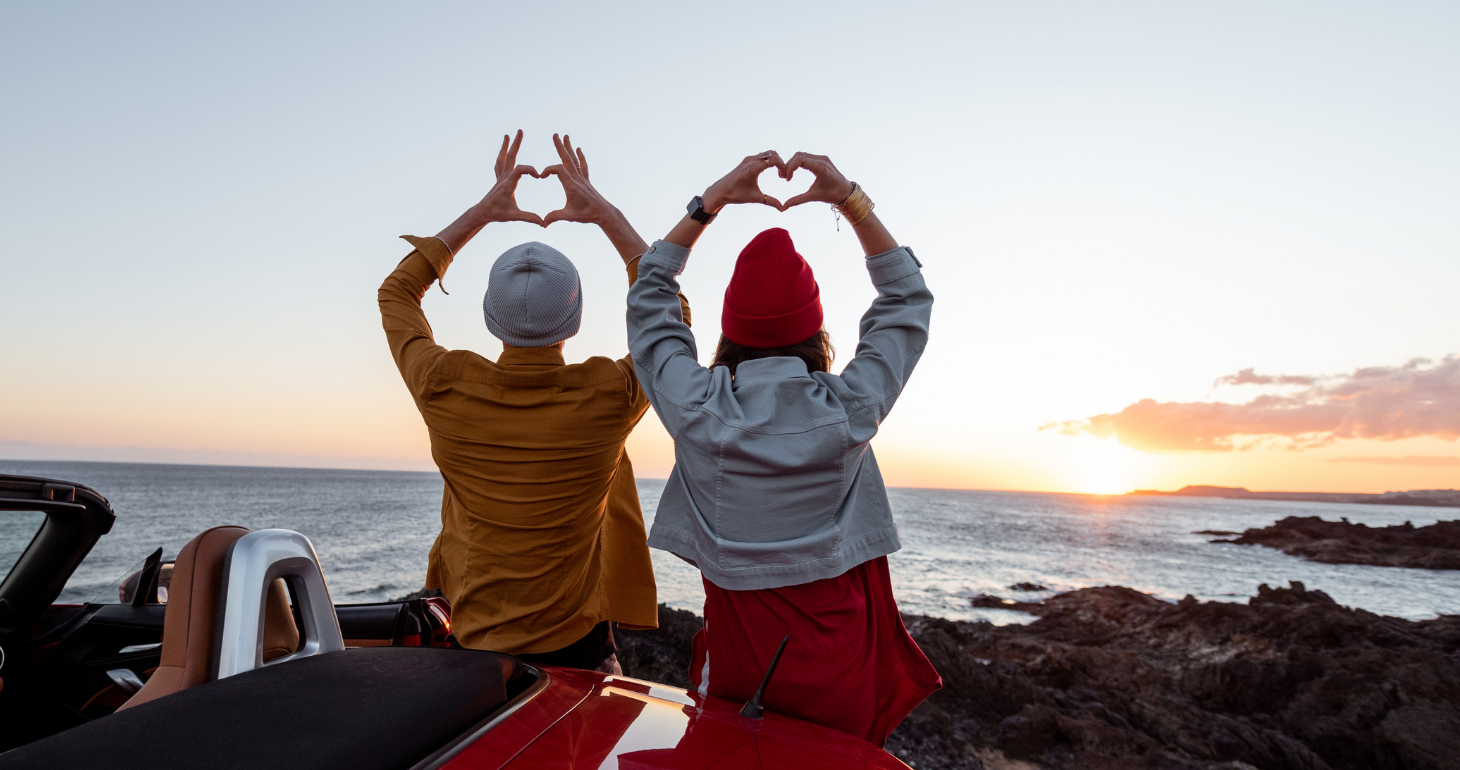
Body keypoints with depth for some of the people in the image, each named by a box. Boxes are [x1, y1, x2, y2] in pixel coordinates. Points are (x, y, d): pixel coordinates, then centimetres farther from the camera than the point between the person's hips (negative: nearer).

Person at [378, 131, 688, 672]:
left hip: (472, 646, 2)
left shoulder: (446, 390, -16)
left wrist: (481, 212, 7)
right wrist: (603, 212, 3)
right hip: (575, 648, -2)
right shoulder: (609, 397, -20)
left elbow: (396, 292, 6)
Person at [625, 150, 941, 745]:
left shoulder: (696, 409, -15)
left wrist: (710, 201, 2)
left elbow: (648, 300, 2)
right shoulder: (850, 410, -14)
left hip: (738, 659, 0)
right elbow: (907, 300, 2)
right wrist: (851, 200, 0)